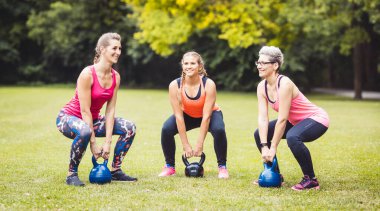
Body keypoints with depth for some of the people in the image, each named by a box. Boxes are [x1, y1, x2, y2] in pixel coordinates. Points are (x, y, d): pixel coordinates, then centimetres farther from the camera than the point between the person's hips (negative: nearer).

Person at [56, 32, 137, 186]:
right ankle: (71, 174, -21)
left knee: (129, 128, -5)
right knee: (85, 131, -40)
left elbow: (110, 110, -6)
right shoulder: (87, 74, -24)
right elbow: (85, 111, -24)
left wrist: (108, 142, -13)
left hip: (93, 119, 7)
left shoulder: (115, 77, -4)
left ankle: (115, 171, 7)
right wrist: (93, 144, -24)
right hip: (68, 117, -7)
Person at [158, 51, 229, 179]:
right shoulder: (175, 86, -26)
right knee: (166, 129, -24)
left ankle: (222, 167, -12)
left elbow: (206, 117, -28)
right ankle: (169, 166, -3)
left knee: (219, 130, -33)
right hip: (187, 115, 2)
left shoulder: (209, 85, -31)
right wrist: (185, 145, -24)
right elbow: (179, 116, -23)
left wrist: (199, 145, -28)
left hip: (210, 114, -2)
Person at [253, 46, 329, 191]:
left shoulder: (284, 84, -29)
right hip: (295, 121, 9)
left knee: (292, 137, -37)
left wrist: (273, 148, -24)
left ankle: (311, 180, -20)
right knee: (259, 134, 5)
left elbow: (282, 119, -28)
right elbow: (263, 118, -10)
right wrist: (264, 146, -19)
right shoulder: (262, 87, -7)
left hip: (316, 119, -9)